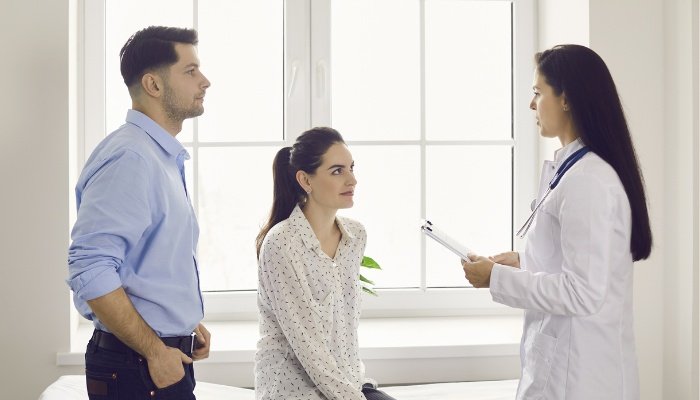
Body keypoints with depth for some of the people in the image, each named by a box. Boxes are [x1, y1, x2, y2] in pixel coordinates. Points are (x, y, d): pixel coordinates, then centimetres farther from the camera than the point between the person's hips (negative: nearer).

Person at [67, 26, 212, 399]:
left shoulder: (165, 157, 12)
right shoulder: (129, 158, -18)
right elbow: (90, 269, -27)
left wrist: (187, 325, 11)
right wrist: (156, 351, -22)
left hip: (166, 356, 9)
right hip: (138, 367, -9)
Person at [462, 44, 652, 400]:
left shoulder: (587, 181, -21)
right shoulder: (574, 170, 10)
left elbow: (582, 293, -23)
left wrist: (497, 277, -16)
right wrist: (521, 263, 9)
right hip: (564, 361, 9)